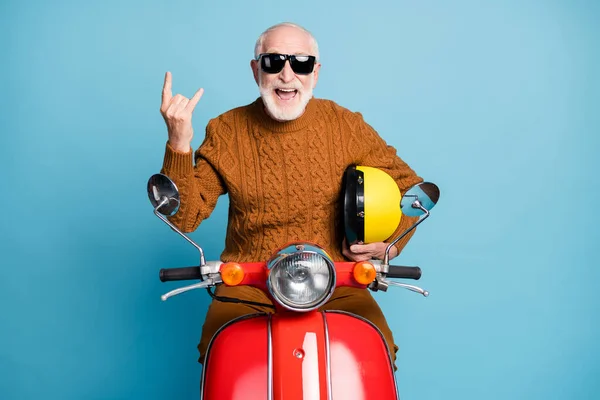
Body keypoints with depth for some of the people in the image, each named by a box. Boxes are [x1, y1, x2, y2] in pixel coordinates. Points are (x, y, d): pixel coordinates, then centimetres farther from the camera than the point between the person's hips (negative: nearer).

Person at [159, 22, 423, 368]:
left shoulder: (347, 126, -2)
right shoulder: (226, 132, -1)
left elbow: (408, 186, 9)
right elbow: (184, 217, -5)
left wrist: (391, 243, -9)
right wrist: (179, 144, -19)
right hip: (247, 284, 0)